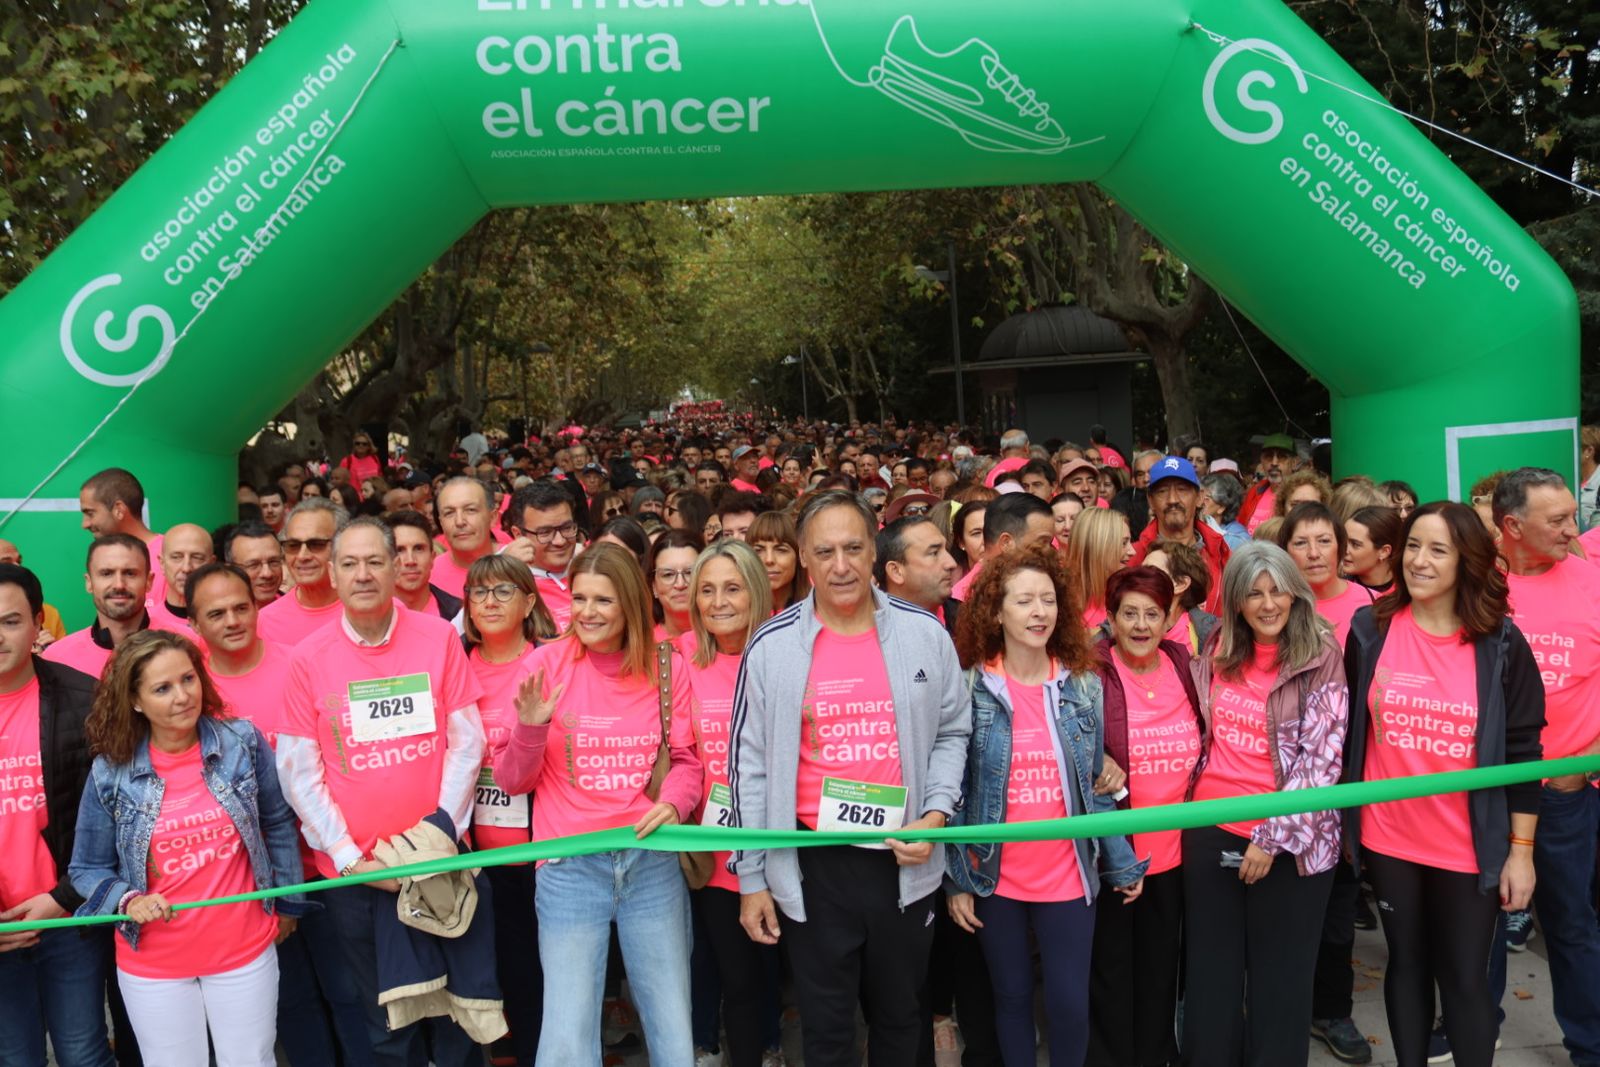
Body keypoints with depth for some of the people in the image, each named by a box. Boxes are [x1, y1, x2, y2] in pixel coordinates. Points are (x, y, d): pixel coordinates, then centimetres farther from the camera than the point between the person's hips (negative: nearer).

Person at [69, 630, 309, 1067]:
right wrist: (129, 901, -18)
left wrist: (288, 903, 7)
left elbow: (279, 825, 2)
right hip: (153, 965, 0)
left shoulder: (244, 743, -10)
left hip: (245, 951, 0)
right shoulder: (110, 773, -11)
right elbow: (87, 869, 0)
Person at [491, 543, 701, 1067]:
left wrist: (674, 803, -13)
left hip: (652, 862, 2)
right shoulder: (548, 661, -3)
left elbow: (685, 760, 7)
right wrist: (530, 729, -19)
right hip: (569, 867, -1)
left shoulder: (666, 666, 1)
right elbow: (512, 780, 0)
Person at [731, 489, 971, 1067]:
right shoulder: (771, 645, -7)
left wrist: (937, 813, -8)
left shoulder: (925, 634, -3)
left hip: (904, 860, 2)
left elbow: (952, 731, 8)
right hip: (812, 866, -1)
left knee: (899, 1015, 21)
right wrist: (751, 877, -1)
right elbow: (751, 765, -2)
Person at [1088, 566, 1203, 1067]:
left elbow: (1204, 741, 13)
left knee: (1161, 965, 20)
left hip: (1172, 848, 5)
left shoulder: (1184, 663, 2)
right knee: (1111, 968, 10)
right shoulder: (1092, 672, -14)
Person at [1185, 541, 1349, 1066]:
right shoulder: (1217, 651, 4)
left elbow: (1321, 760, -13)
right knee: (1211, 973, 14)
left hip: (1286, 840, -4)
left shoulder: (1320, 660, -9)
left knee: (1279, 978, 11)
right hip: (1211, 831, 4)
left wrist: (1272, 838, -15)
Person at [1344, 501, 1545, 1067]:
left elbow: (1522, 750, -4)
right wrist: (1341, 817, 7)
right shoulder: (1370, 629, -5)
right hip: (1387, 838, 2)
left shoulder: (1501, 643, -8)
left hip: (1470, 846, -1)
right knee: (1407, 964, 16)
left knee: (1466, 978, 8)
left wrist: (1521, 850, -4)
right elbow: (1346, 729, 4)